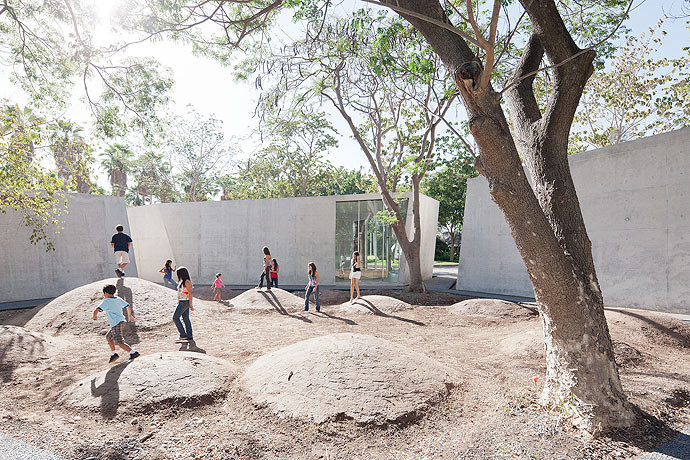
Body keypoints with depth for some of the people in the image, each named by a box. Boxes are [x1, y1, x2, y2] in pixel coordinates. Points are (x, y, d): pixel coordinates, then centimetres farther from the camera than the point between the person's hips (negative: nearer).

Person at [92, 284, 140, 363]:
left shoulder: (106, 301, -7)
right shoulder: (119, 299, 13)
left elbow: (96, 310, -16)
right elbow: (128, 306, 20)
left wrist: (95, 316, 6)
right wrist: (130, 315, 35)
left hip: (116, 324, -8)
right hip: (121, 321, 9)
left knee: (120, 342, -7)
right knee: (108, 337, 24)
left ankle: (133, 352, -16)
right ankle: (113, 354, 24)